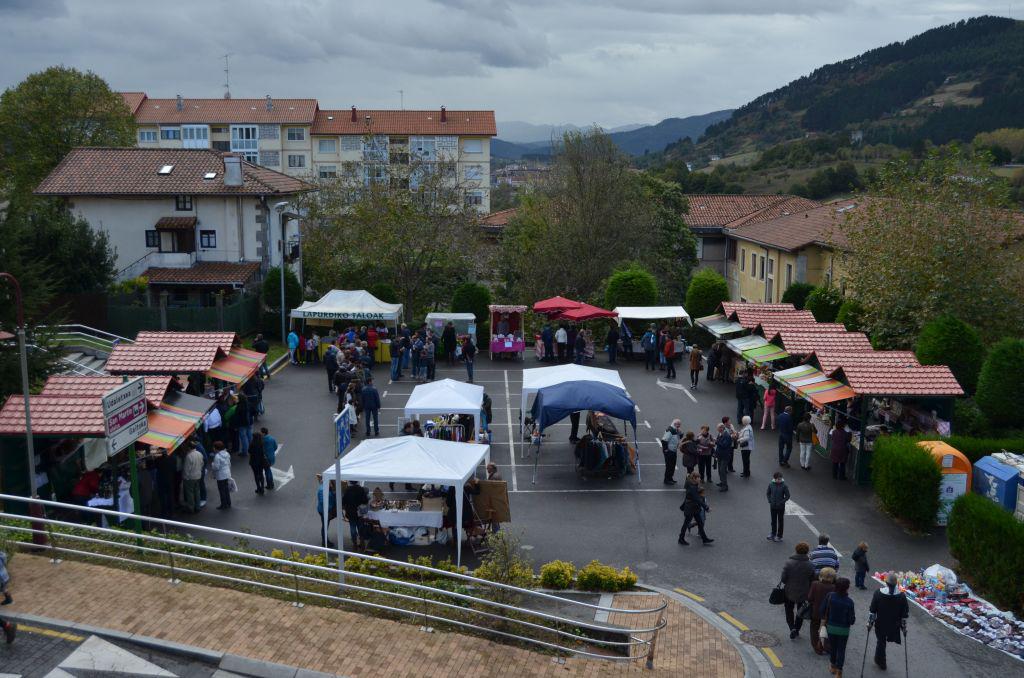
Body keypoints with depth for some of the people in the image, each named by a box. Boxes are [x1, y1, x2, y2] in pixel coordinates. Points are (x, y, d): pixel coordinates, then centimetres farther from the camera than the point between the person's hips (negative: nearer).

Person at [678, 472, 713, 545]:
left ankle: (705, 539, 18)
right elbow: (697, 500, -29)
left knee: (700, 523, 11)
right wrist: (706, 507, -27)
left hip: (695, 509, 9)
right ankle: (681, 539, 22)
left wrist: (682, 506, 24)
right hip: (690, 510, -9)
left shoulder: (694, 486, 3)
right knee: (686, 524, 7)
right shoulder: (692, 488, -27)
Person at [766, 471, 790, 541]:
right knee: (773, 521, 16)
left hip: (781, 507, -3)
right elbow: (768, 493, 7)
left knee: (780, 521, 9)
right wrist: (770, 501, -3)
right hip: (773, 506, 3)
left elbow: (787, 496, -9)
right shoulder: (771, 484, -6)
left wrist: (781, 502, -15)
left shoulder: (784, 486, -15)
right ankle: (773, 534, 30)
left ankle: (779, 536, 19)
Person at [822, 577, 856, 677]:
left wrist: (824, 621, 9)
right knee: (841, 649, 12)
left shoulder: (830, 596, -16)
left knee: (832, 647, 22)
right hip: (844, 629, -3)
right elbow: (851, 619, -17)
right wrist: (853, 619, 6)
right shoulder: (849, 602, -22)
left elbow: (823, 610, -8)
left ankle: (833, 666, 39)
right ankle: (839, 671, 13)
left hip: (831, 627, 3)